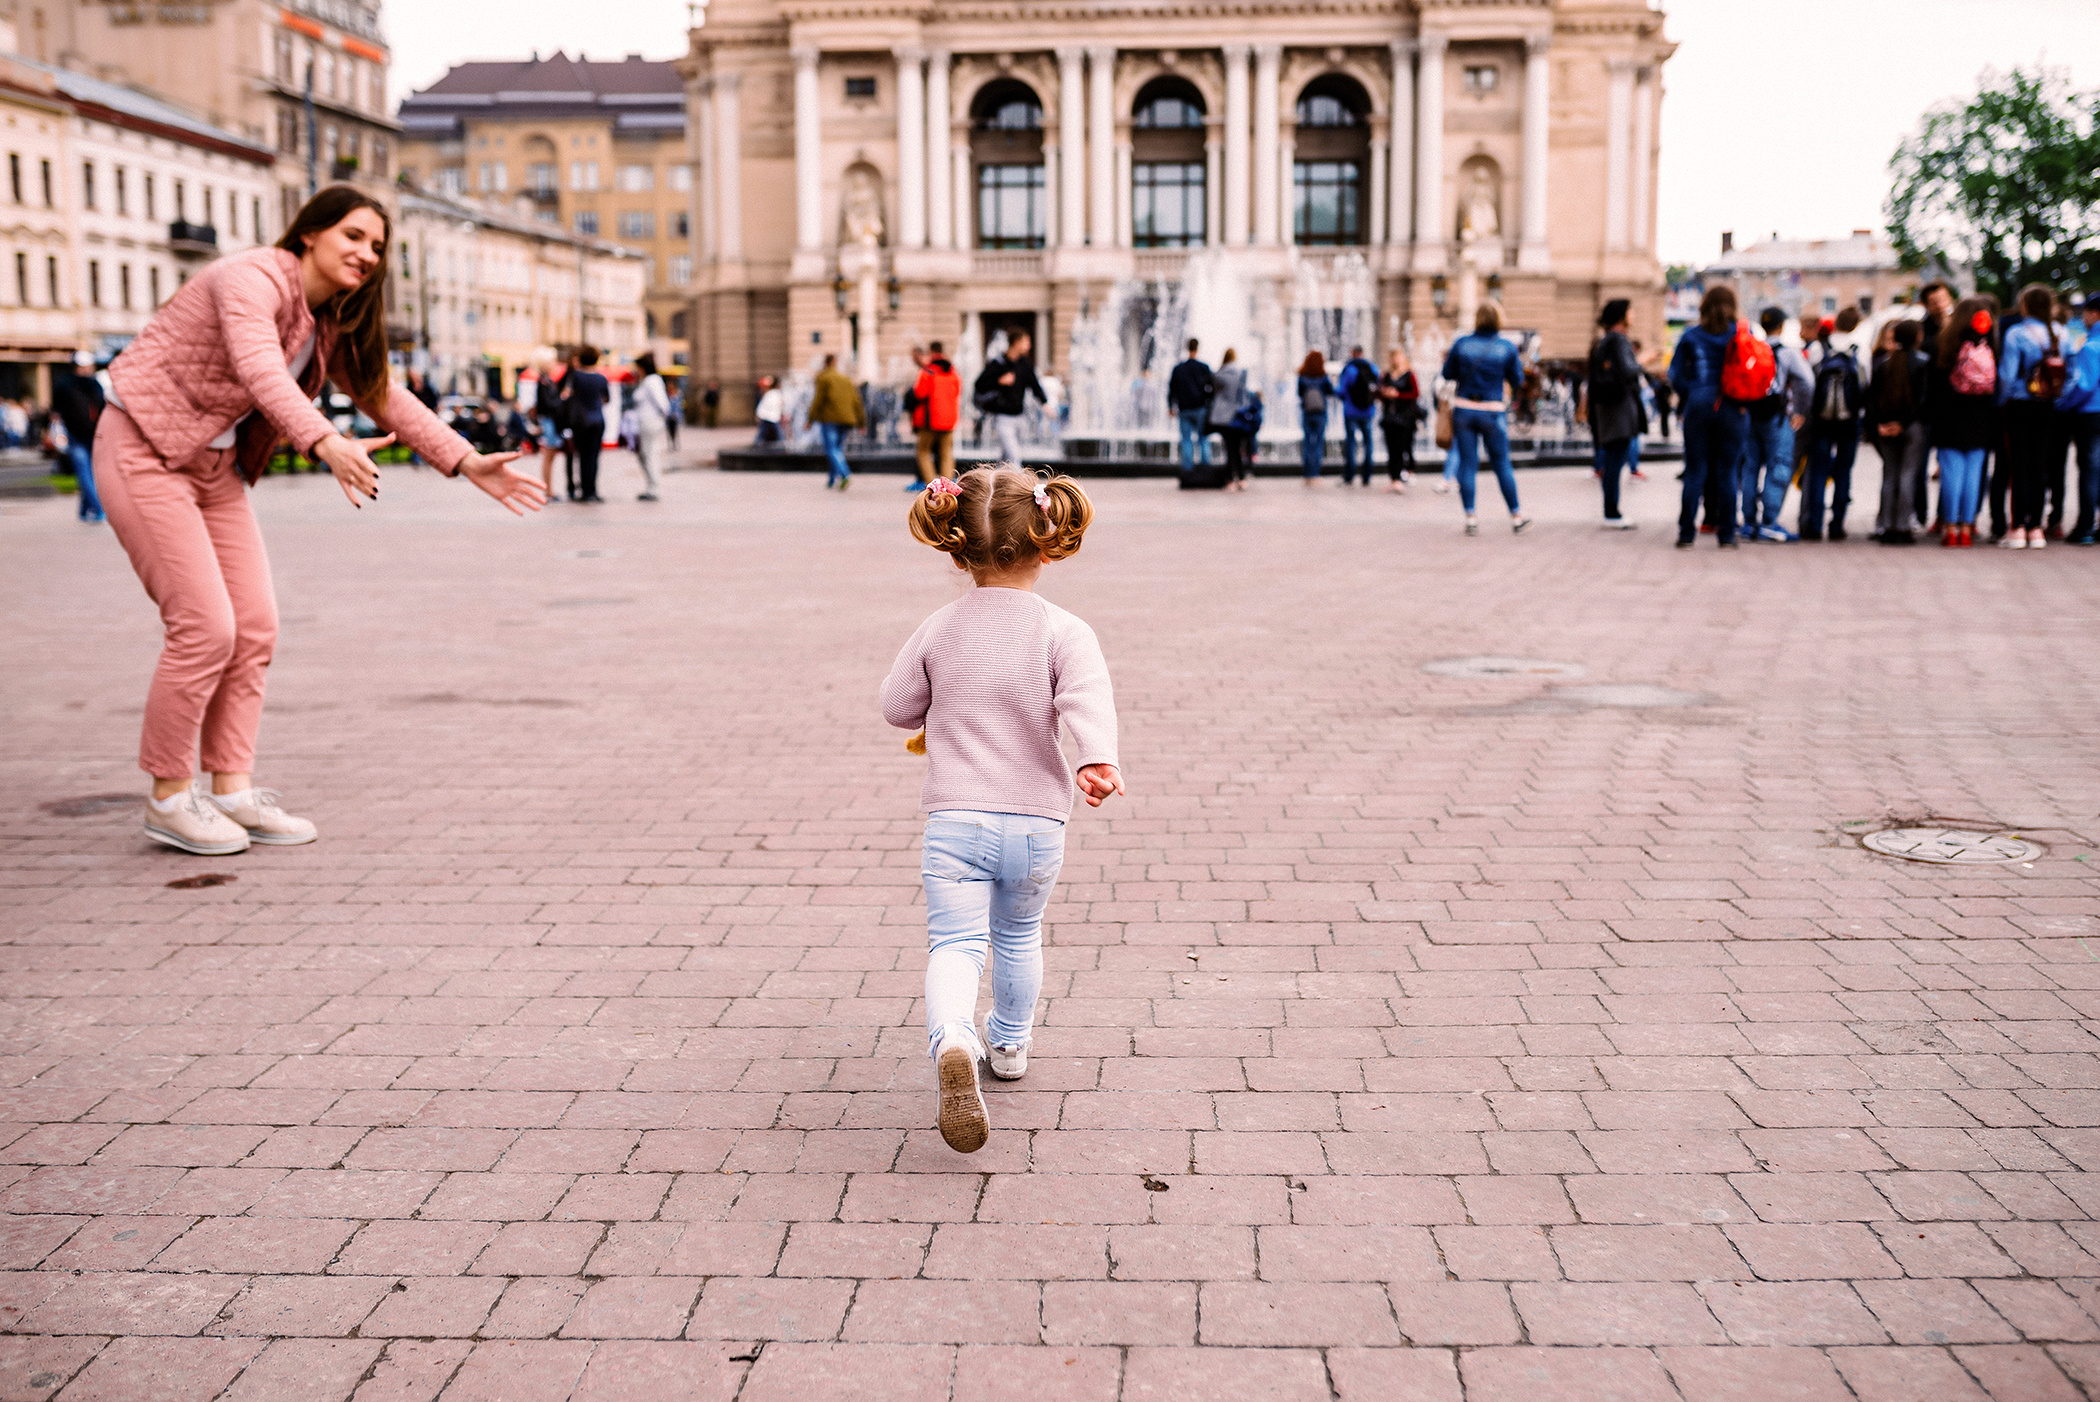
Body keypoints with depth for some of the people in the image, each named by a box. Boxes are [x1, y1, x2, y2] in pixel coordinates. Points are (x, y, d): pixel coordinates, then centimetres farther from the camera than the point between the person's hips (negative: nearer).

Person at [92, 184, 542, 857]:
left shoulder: (331, 322, 7)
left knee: (255, 628, 3)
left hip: (215, 464, 9)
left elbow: (384, 398, 10)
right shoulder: (252, 279, -21)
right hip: (143, 452, -9)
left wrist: (468, 463, -1)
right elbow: (262, 373, -38)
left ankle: (232, 790, 11)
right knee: (205, 627, -11)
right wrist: (327, 444, -55)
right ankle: (169, 798, 3)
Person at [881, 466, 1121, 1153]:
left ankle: (952, 1043, -36)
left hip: (954, 820, -1)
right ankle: (1009, 1044, 43)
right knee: (1019, 935, 24)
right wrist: (1098, 759, -38)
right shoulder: (1063, 631, -5)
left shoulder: (939, 631, 2)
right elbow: (1087, 699, -24)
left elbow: (897, 706, 12)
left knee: (955, 943, -7)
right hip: (1036, 822, 1)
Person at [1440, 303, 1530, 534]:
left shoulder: (1461, 344, -1)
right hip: (1493, 412, -1)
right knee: (1502, 465, 9)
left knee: (1467, 465, 5)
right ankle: (1516, 516, 17)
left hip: (1464, 409, 1)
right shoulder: (1507, 348, -3)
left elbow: (1448, 374, 7)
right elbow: (1517, 381, 3)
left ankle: (1470, 517, 2)